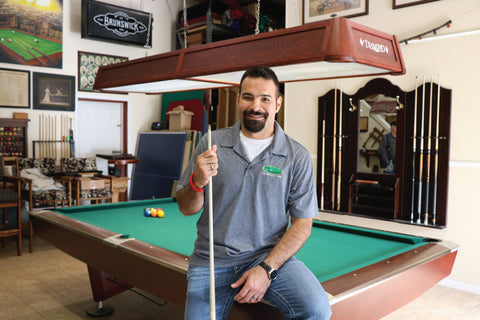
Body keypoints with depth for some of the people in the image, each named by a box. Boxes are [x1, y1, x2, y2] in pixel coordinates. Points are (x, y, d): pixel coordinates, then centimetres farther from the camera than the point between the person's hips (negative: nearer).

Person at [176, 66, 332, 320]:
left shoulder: (297, 156, -3)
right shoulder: (211, 143, 0)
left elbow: (302, 223, -3)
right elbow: (186, 209, 4)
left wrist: (267, 268, -15)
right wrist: (197, 182, -18)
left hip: (271, 255, 0)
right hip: (212, 260, 1)